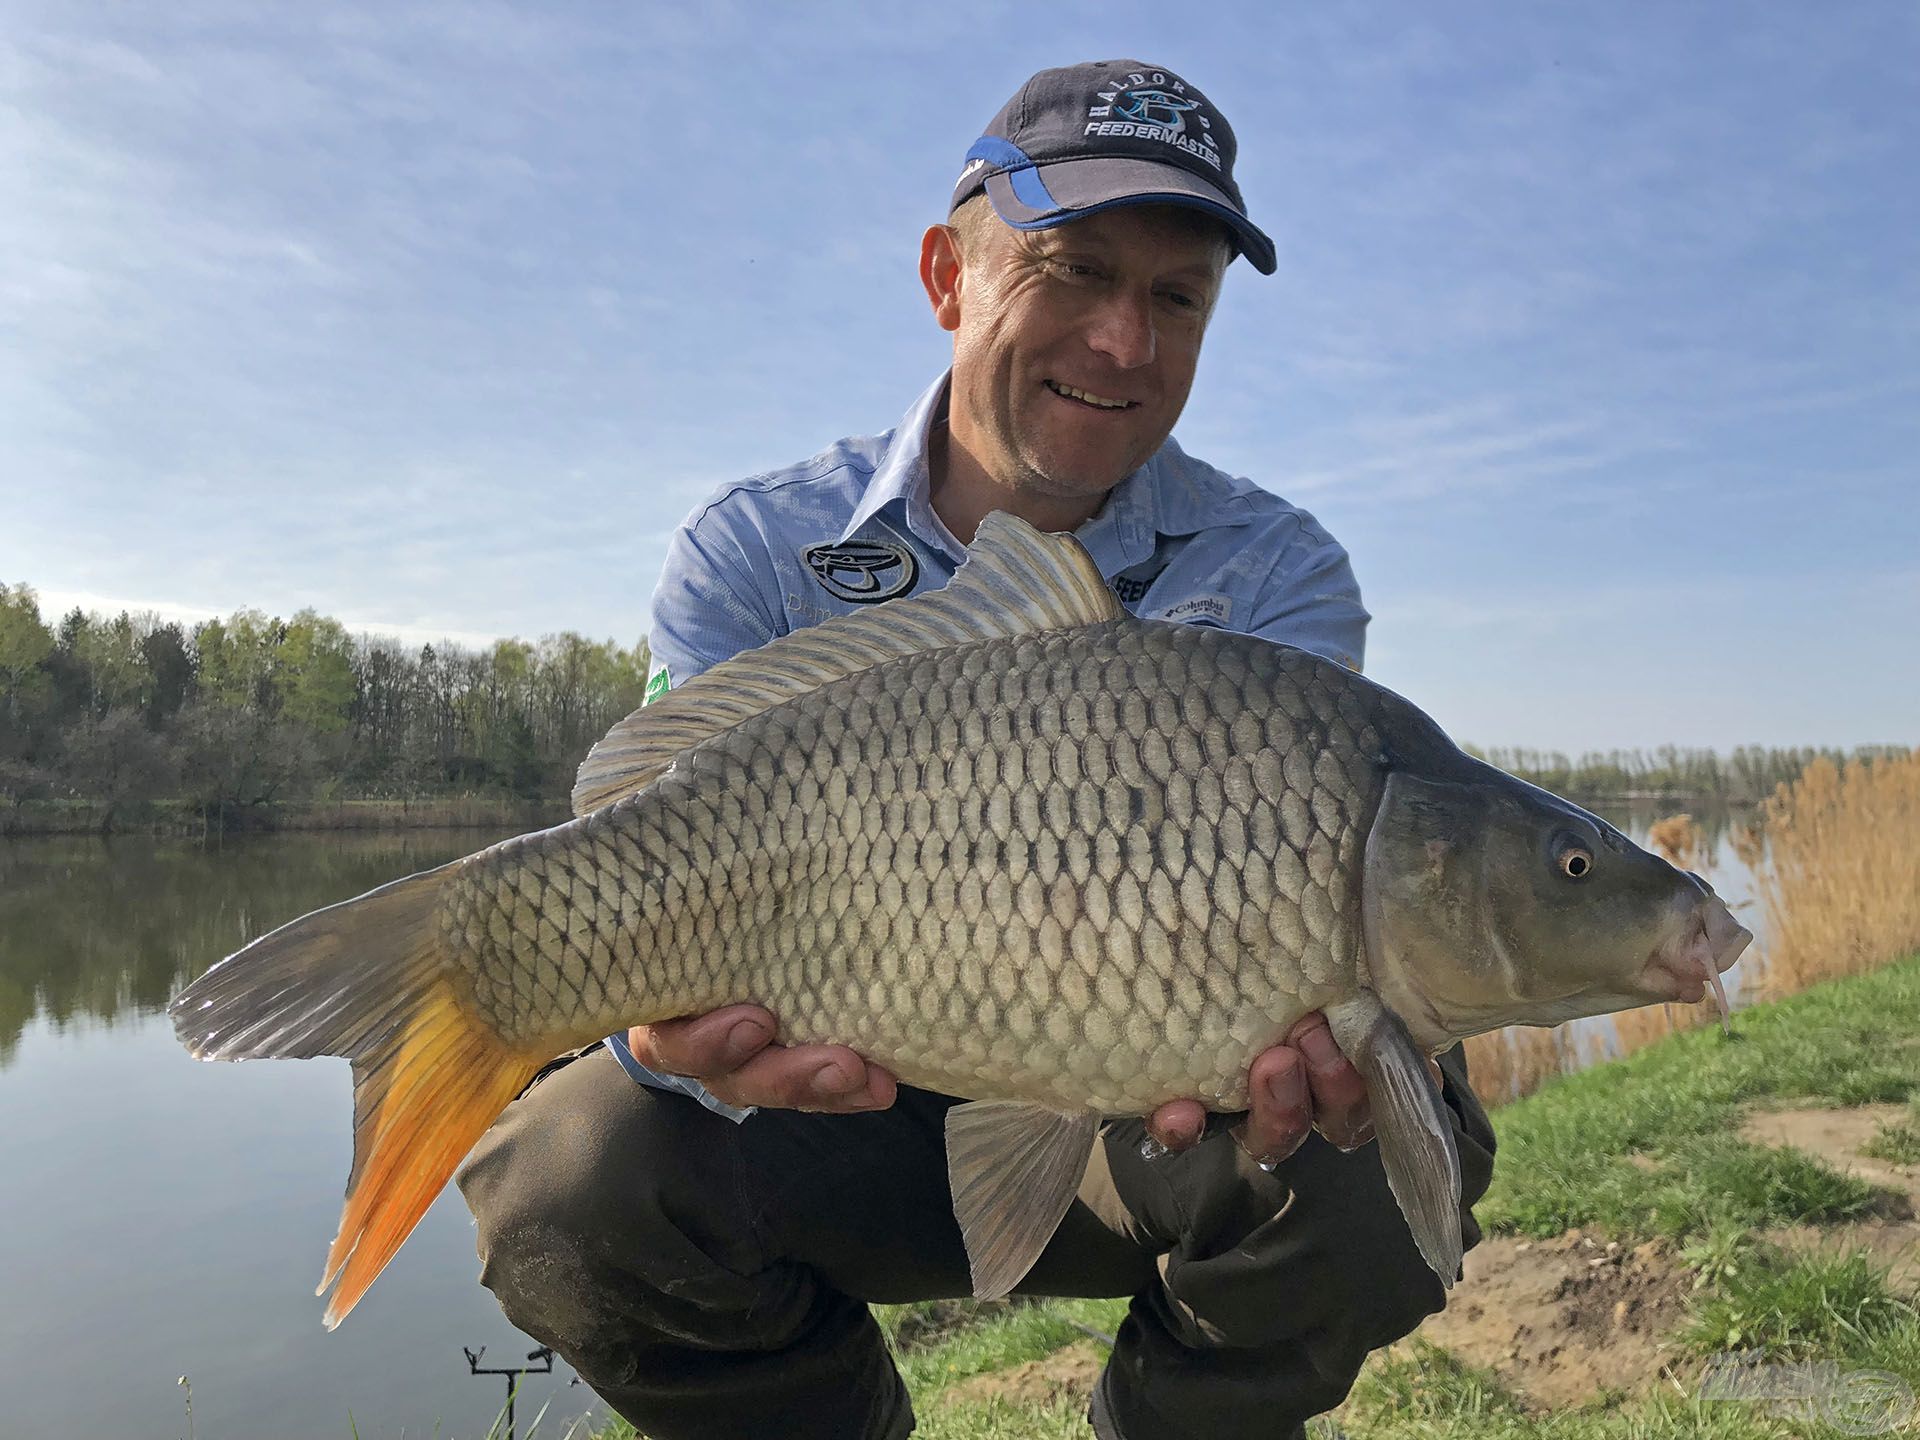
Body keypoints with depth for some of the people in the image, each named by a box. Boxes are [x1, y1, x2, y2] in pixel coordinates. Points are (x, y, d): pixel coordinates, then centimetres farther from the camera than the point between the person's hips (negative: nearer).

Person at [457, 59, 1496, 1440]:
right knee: (565, 1168, -25)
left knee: (1387, 1131, -28)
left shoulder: (1277, 574, -8)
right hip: (853, 1110, 0)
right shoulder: (753, 556, -9)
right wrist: (688, 1025, -42)